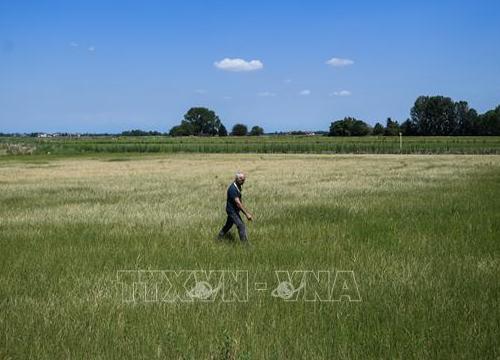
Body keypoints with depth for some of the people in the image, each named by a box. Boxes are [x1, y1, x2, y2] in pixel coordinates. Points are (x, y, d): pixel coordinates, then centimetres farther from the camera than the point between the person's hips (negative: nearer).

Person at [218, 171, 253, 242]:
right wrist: (247, 214, -32)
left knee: (228, 225, 23)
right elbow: (238, 203, -30)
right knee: (241, 226, -12)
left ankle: (219, 238, 40)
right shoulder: (232, 189, -27)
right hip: (232, 210, -10)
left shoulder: (238, 187, 4)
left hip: (234, 210, 10)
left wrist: (247, 212, 14)